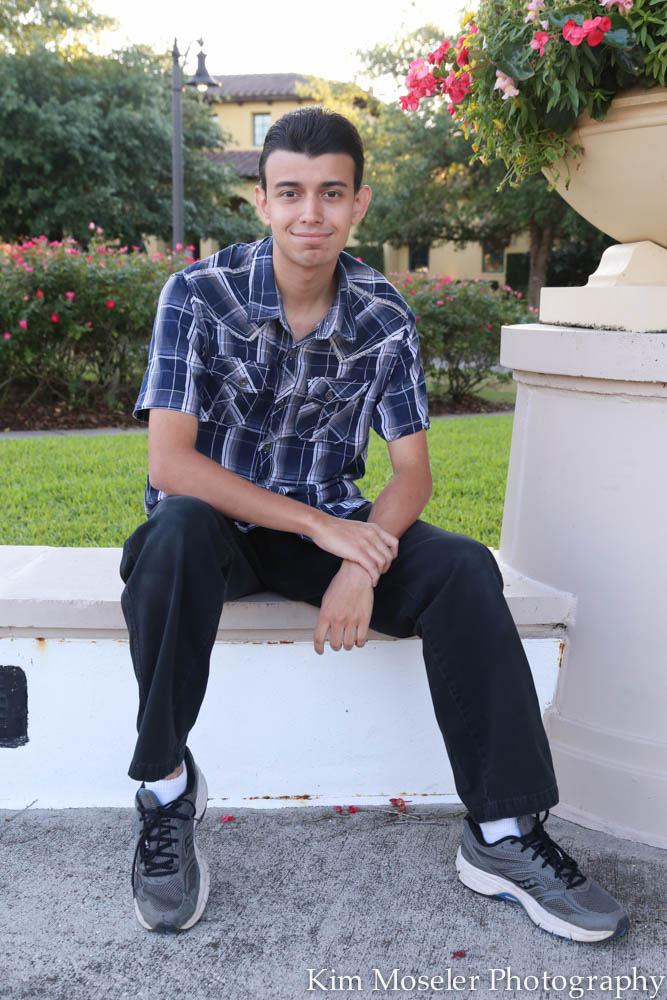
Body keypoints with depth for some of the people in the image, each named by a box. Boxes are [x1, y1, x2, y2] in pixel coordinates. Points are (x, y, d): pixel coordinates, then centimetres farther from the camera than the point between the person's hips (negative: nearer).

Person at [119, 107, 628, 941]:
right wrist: (319, 526, -26)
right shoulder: (198, 295, -12)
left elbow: (413, 471, -4)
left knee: (463, 570, -22)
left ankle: (504, 835, -13)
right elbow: (169, 462, -19)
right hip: (217, 522, -2)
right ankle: (165, 786, -17)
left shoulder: (384, 315, -3)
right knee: (175, 534, -38)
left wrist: (363, 563, -25)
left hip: (332, 524, 3)